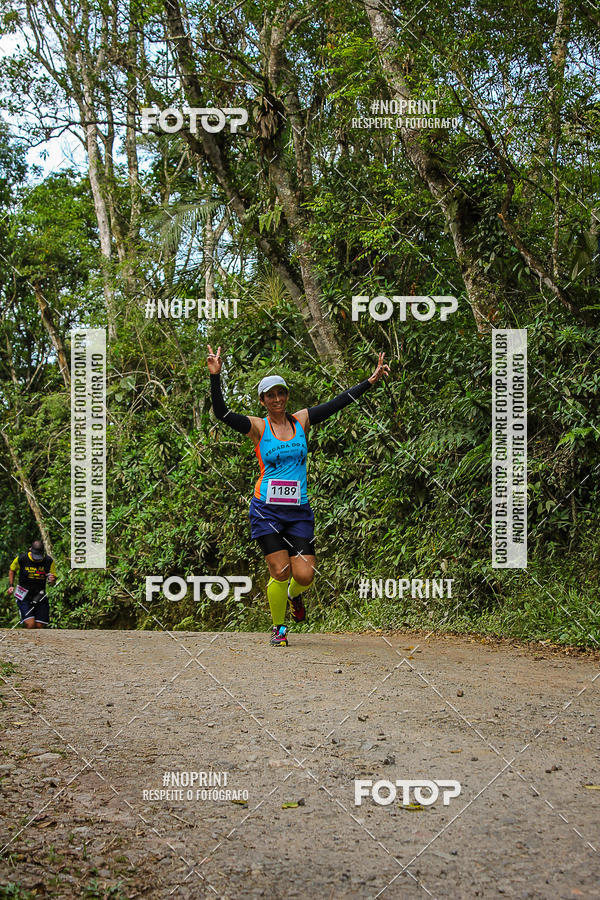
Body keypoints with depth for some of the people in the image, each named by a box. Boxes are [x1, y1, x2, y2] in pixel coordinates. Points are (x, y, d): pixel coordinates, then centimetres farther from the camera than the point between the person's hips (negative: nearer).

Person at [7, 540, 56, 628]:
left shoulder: (49, 561, -6)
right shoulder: (21, 559, -11)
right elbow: (12, 570, 12)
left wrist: (52, 580, -17)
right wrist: (11, 585, 3)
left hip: (40, 597, 2)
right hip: (24, 597, -2)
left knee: (39, 626, -2)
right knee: (30, 625, -18)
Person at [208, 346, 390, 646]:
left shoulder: (301, 421, 9)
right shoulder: (257, 427, 0)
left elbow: (338, 403, 8)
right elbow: (222, 413, -13)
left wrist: (371, 380, 5)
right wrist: (215, 376, -24)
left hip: (299, 511, 3)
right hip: (266, 510, -3)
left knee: (304, 576, -6)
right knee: (280, 573, -9)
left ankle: (294, 595, 31)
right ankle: (278, 627, 15)